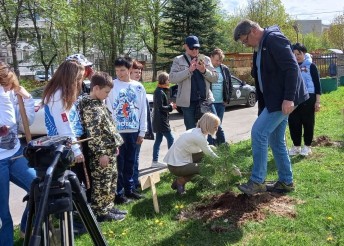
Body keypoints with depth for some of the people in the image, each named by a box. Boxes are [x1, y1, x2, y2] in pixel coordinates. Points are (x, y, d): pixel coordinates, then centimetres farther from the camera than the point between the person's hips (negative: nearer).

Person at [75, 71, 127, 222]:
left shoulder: (99, 104, 14)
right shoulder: (91, 108, -18)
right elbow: (93, 134, -23)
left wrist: (114, 145, 22)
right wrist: (101, 153, -22)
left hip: (110, 150, 10)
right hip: (102, 153, -10)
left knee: (111, 180, 18)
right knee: (102, 183, 0)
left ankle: (108, 207, 29)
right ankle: (101, 212, 11)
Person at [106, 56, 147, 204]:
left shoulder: (138, 87, 7)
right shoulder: (112, 86, -3)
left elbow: (143, 110, 9)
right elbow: (107, 109, -5)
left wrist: (142, 132, 6)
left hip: (133, 131, 4)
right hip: (117, 131, -4)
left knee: (130, 163, 14)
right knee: (118, 163, 1)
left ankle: (129, 189, 26)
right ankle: (118, 193, 10)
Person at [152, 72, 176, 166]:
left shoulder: (159, 91, 15)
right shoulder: (160, 92, -17)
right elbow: (160, 107, -21)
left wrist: (170, 105, 7)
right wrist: (171, 107, -11)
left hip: (159, 121, 10)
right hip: (161, 121, -10)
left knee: (158, 140, 11)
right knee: (170, 139, -4)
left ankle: (155, 161, 15)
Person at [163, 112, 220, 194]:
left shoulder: (198, 131, 4)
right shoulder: (198, 136, -22)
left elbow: (206, 149, 10)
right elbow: (210, 154, -14)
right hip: (176, 166, -9)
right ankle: (180, 181, 5)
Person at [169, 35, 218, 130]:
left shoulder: (205, 59, 12)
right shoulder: (178, 60, 4)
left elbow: (215, 78, 9)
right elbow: (172, 78, -8)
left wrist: (204, 70, -10)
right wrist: (189, 70, -19)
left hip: (205, 100, 3)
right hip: (188, 102, -2)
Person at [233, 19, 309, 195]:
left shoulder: (274, 39, -13)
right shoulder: (260, 47, 16)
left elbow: (292, 68, -21)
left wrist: (289, 98, -26)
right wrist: (262, 106, 17)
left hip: (283, 99, -10)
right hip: (273, 99, 10)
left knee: (259, 132, -13)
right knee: (276, 140, 12)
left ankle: (257, 182, -5)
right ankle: (285, 182, 23)